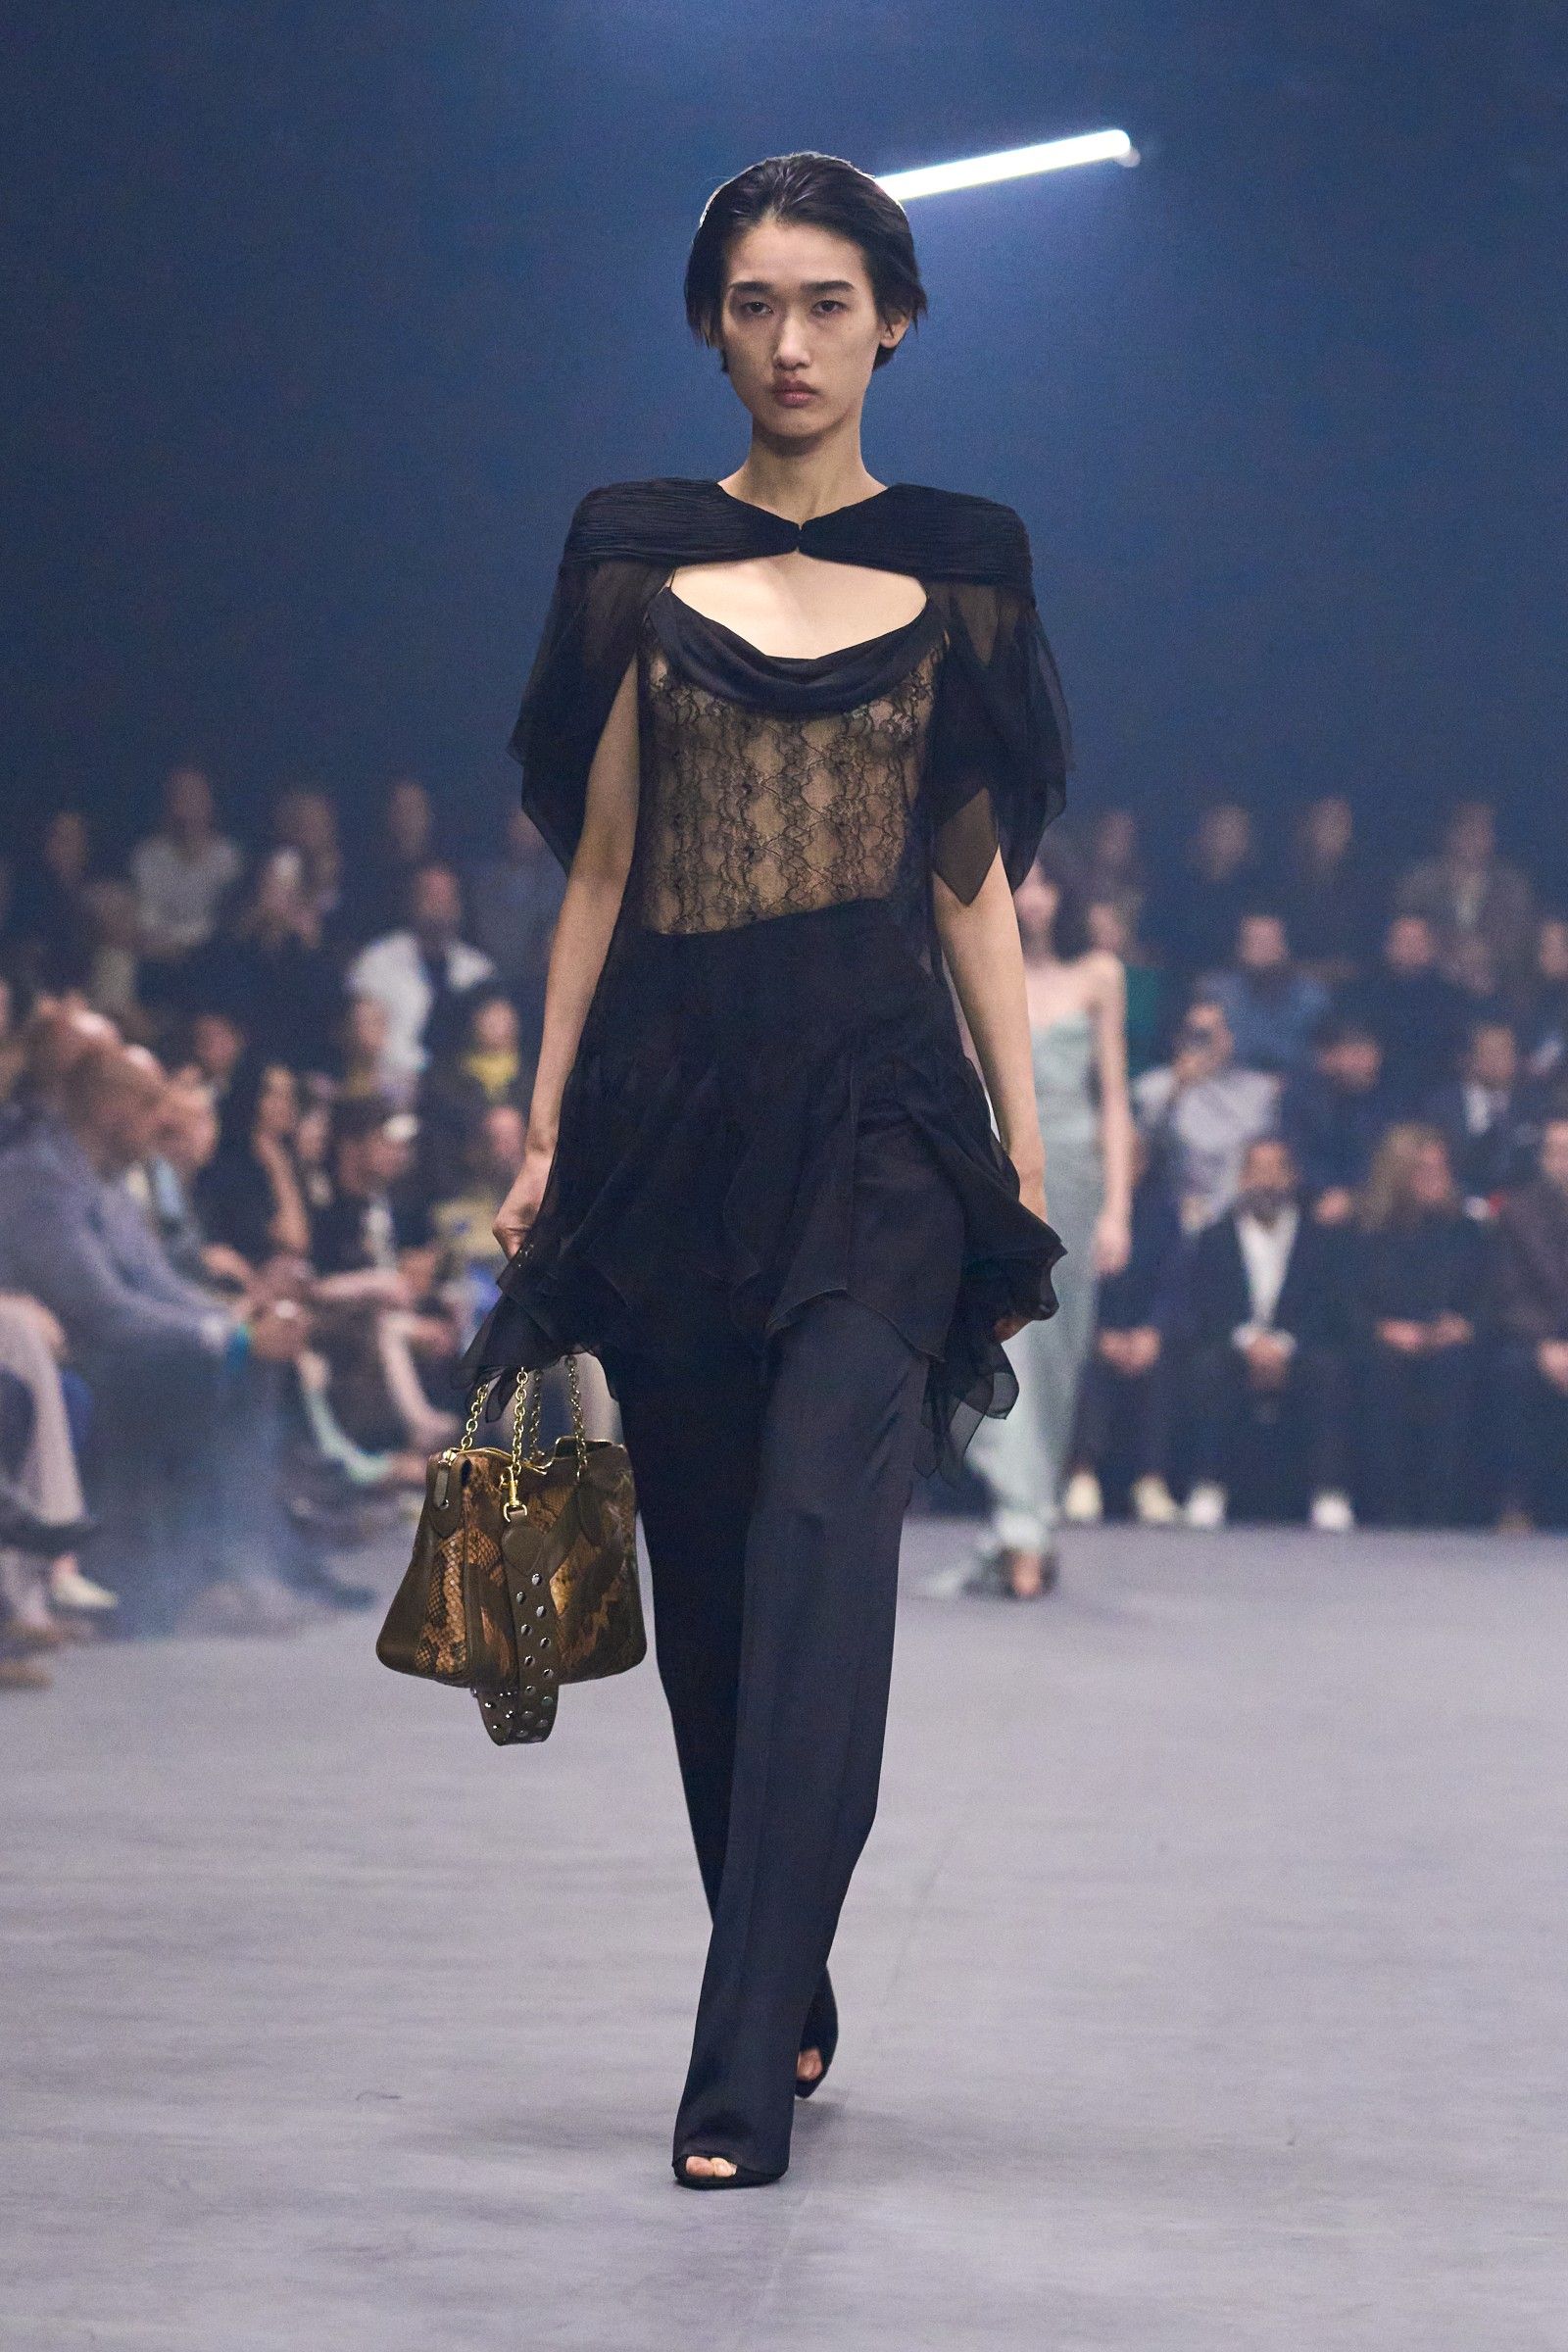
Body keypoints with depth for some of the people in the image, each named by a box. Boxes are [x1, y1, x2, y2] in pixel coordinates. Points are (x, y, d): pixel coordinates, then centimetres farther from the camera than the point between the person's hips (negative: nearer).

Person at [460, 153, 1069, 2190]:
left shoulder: (959, 568, 8)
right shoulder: (638, 564, 8)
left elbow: (975, 875, 9)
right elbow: (599, 866, 9)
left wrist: (1025, 1128, 2)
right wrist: (544, 1128, 4)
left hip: (877, 1102, -2)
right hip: (676, 1096, 2)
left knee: (820, 1541, -16)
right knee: (707, 1566, 7)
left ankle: (744, 2072, -20)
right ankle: (789, 2000, 24)